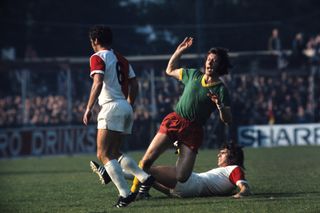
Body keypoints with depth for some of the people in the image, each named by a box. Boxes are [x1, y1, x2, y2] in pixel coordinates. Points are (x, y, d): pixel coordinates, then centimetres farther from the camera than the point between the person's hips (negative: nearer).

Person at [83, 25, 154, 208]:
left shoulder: (98, 57, -4)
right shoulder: (121, 59, 20)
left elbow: (98, 83, -18)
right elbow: (134, 85, 20)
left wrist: (89, 109, -19)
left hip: (112, 107, -8)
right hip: (126, 108, 8)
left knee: (103, 154, -9)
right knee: (114, 153, 16)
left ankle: (126, 193, -20)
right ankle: (145, 177, 1)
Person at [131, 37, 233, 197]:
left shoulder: (220, 90, 1)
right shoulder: (193, 74, 13)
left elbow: (227, 120, -5)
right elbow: (170, 70, 28)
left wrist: (220, 105, -24)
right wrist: (179, 51, 17)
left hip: (193, 131, -2)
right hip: (174, 121, 2)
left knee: (182, 177, -14)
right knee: (147, 159, -16)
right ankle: (134, 189, 4)